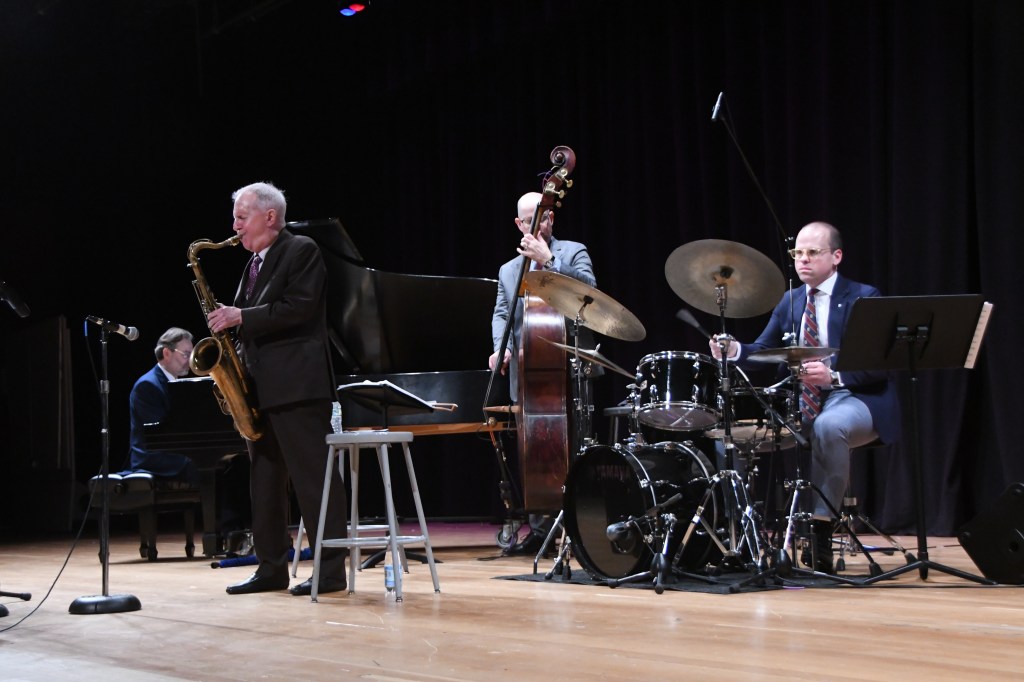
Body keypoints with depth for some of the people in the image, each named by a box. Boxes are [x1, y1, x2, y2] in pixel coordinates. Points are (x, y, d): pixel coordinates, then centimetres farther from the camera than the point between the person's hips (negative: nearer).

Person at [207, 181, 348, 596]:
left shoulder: (302, 251, -5)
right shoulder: (255, 263, 20)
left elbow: (301, 308, -18)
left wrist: (241, 317, -17)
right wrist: (231, 323, 4)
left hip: (296, 383, -9)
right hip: (261, 386, 9)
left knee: (313, 477, -8)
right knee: (264, 481, 10)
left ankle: (331, 569, -5)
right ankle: (271, 567, 17)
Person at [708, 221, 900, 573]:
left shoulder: (864, 298, -6)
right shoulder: (790, 301, 14)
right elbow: (763, 350, 8)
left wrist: (834, 375, -32)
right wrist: (735, 350, -15)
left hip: (856, 401, -6)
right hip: (804, 402, 6)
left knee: (828, 425, -39)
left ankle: (820, 528, -29)